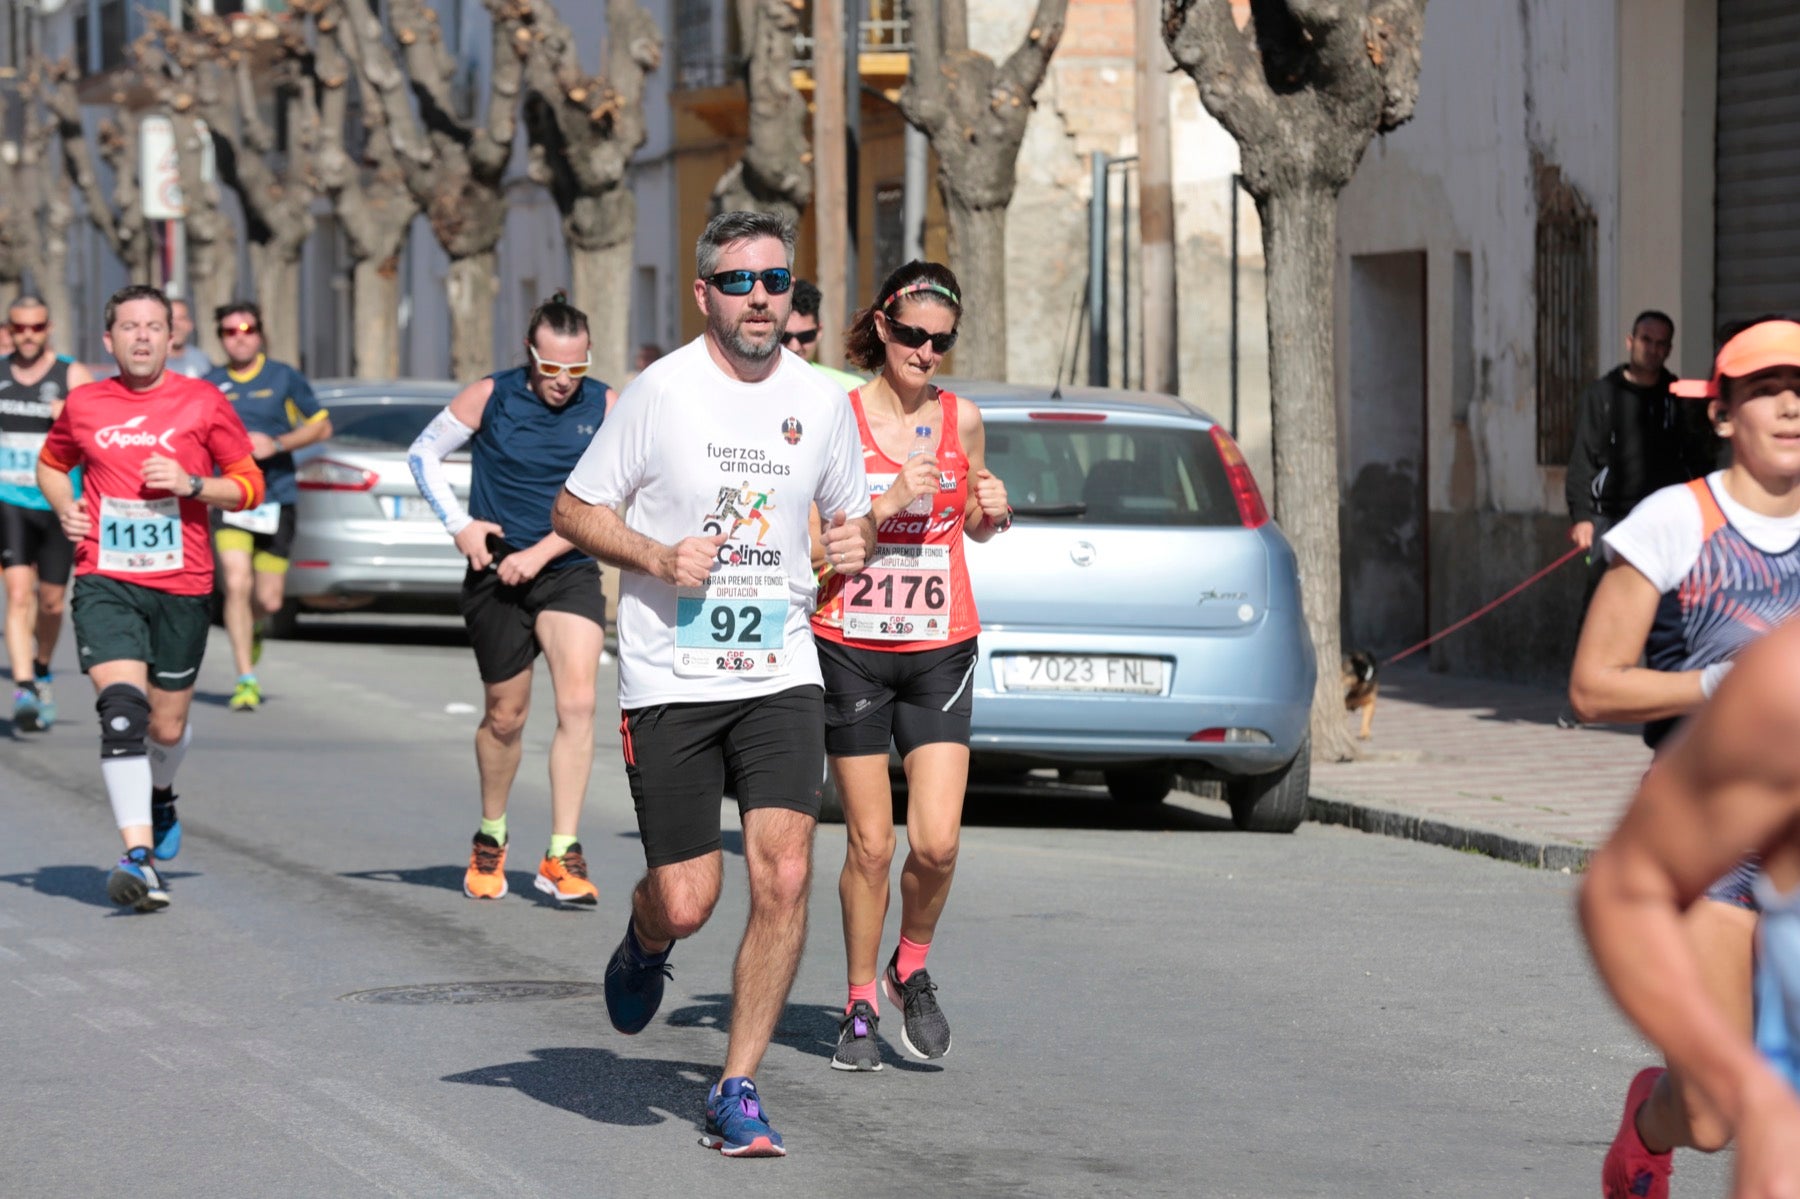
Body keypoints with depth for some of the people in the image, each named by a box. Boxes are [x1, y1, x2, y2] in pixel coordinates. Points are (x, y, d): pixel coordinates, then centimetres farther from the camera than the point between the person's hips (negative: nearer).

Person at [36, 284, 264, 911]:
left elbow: (249, 484, 5)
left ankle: (159, 798, 45)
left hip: (182, 585, 0)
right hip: (105, 582, 0)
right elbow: (51, 464, 25)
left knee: (167, 727, 9)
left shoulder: (203, 402, 1)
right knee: (122, 706, -20)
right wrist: (65, 510, 4)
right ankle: (140, 857, -23)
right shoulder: (83, 405, 6)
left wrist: (192, 484, -12)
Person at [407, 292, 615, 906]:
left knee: (577, 702, -18)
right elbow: (423, 453, 10)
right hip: (496, 578, 0)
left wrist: (540, 552, -12)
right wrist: (459, 524, 0)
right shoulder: (489, 398, -3)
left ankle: (562, 856, -16)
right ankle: (490, 840, 31)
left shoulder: (605, 407, -3)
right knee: (505, 717, 7)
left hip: (569, 573, 0)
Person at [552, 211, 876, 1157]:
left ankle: (736, 1091, -1)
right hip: (669, 679, -2)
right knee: (686, 902, -3)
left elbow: (850, 516, 20)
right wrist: (655, 557, -15)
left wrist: (855, 541, -3)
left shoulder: (821, 403, 6)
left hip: (780, 674, 3)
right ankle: (644, 940, 36)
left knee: (784, 876, -13)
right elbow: (573, 510, 1)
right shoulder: (659, 393, -6)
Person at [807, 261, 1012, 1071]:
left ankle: (912, 971, 18)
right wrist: (890, 502, -20)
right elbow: (809, 544, -9)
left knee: (936, 843, -9)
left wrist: (992, 513, -1)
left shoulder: (962, 419, 5)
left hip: (939, 649, 2)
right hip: (850, 648, -2)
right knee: (870, 844, 1)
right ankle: (860, 1005, 18)